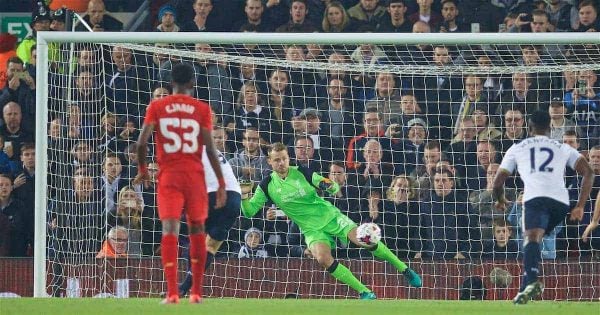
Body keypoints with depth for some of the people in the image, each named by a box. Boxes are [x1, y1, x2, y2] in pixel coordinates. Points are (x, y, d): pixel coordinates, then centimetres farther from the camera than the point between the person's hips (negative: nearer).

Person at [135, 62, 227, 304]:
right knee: (197, 230, 14)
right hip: (195, 175, 0)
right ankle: (196, 292, 18)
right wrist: (221, 183, 2)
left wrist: (142, 169, 11)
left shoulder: (157, 107, 3)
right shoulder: (202, 109, 2)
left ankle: (172, 292, -20)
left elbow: (142, 141, -5)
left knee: (169, 230, -6)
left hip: (168, 176, 0)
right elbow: (210, 148, -3)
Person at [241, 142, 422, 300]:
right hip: (312, 229, 1)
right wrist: (244, 197, -25)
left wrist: (330, 186, -29)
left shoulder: (302, 173, -8)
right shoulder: (266, 186, -5)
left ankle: (405, 270, 0)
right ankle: (364, 292, -18)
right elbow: (249, 212, -5)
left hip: (330, 217, -1)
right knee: (323, 258, -29)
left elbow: (335, 188, -4)